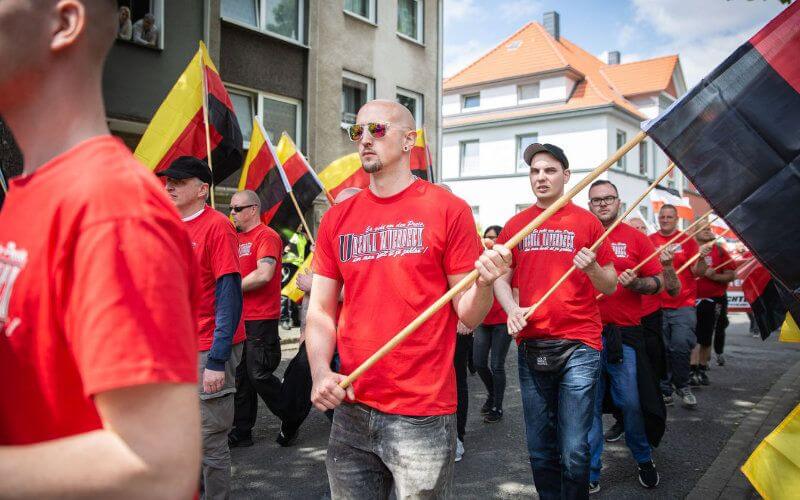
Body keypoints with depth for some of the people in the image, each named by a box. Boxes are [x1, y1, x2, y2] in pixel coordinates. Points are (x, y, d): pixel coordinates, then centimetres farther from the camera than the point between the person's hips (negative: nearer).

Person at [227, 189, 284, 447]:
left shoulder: (266, 236, -10)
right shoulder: (236, 238, 17)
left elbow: (264, 274, -22)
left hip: (261, 319, -8)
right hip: (239, 318, 8)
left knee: (259, 375, -4)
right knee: (241, 376, 12)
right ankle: (242, 433, 21)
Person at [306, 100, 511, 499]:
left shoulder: (448, 210, -5)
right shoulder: (336, 219, 7)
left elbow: (468, 316, -3)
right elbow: (321, 311, 7)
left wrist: (484, 284, -24)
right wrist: (320, 372, -9)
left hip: (422, 417, -4)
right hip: (350, 412, 4)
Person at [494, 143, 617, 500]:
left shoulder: (587, 222, 1)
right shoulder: (516, 225, 8)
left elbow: (611, 286, 3)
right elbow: (501, 278, 12)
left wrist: (592, 268, -18)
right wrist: (511, 308, -8)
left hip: (578, 347, -2)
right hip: (530, 346, 3)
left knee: (574, 451, -2)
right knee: (540, 449, 12)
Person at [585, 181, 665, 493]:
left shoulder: (636, 237, 6)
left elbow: (658, 282, 5)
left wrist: (635, 283, -13)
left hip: (624, 334, 0)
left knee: (631, 403, 5)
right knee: (588, 405, 5)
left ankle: (644, 459, 32)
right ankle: (590, 473, 18)